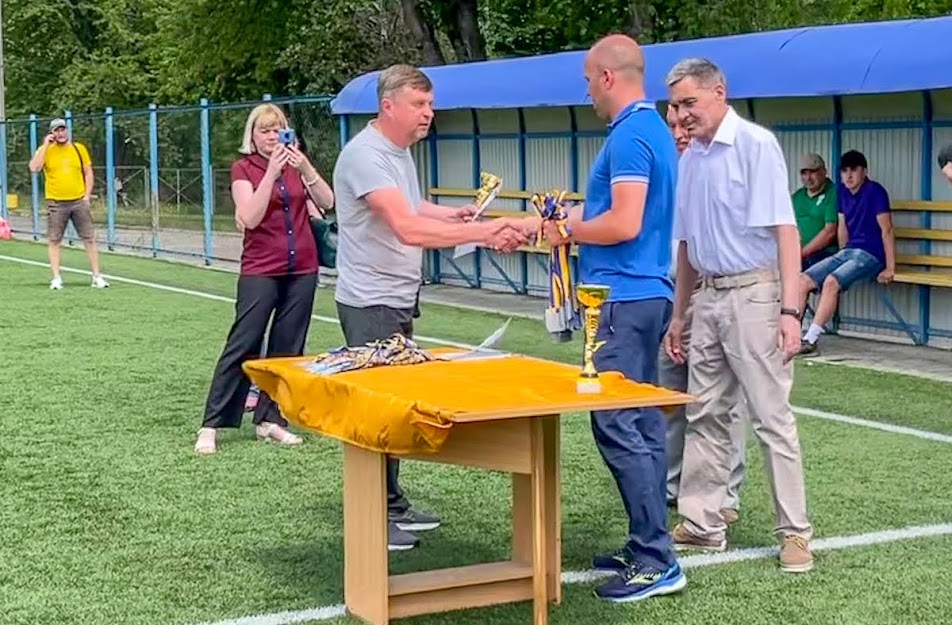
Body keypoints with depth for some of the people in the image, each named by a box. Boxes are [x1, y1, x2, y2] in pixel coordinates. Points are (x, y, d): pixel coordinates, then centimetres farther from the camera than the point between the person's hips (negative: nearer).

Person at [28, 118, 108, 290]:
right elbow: (34, 168, -16)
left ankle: (97, 276, 5)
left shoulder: (79, 148, 6)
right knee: (54, 241, 1)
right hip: (56, 203, -1)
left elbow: (88, 173, 10)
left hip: (79, 201, 1)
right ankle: (56, 278, 7)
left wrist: (87, 196, 0)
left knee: (89, 239, 0)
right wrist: (45, 145, -13)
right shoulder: (45, 150, 1)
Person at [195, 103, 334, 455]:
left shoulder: (295, 164, 10)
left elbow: (327, 202, -3)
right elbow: (250, 218, -16)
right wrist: (272, 171, -21)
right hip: (261, 270, -4)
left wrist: (305, 168, -17)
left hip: (302, 269, 4)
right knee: (242, 345, -6)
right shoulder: (243, 168, -2)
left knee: (288, 348, 5)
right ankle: (211, 425, -3)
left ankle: (269, 420, 14)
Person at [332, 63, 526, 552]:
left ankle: (392, 505, 26)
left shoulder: (400, 151, 11)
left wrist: (454, 215, 8)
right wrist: (481, 233, -36)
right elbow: (408, 228, -32)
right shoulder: (366, 155, -21)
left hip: (399, 300, 10)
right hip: (370, 304, -10)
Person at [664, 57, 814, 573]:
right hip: (708, 298, 7)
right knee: (704, 414, 11)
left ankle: (795, 531, 5)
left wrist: (789, 310, -21)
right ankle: (702, 523, 20)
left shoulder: (755, 145, -10)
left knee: (771, 416, -3)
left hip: (753, 294, -7)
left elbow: (784, 230, -15)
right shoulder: (689, 159, 12)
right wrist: (678, 314, 19)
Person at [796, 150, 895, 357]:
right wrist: (842, 259, 15)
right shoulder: (843, 192, 13)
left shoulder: (875, 191, -9)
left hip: (870, 256, -8)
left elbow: (887, 230, -12)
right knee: (803, 280, -9)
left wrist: (890, 269, -16)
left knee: (831, 281, -32)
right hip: (846, 252, 8)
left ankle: (811, 340, -33)